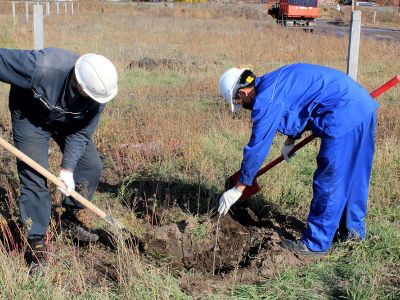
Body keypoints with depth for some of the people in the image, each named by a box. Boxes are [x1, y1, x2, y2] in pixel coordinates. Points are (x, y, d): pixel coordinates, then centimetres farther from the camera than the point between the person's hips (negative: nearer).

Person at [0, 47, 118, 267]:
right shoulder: (40, 66, -43)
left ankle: (70, 220, 20)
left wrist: (67, 168, -24)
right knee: (34, 176, -11)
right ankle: (36, 242, 2)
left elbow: (82, 132, -17)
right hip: (29, 117, -4)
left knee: (91, 166, -2)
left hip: (67, 122, 4)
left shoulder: (98, 90, -27)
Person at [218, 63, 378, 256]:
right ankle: (353, 228, 38)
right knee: (352, 174, 22)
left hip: (345, 115, -10)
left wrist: (237, 189, -3)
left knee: (328, 182, 0)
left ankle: (316, 244, 10)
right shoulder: (274, 83, 16)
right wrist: (290, 141, 46)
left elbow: (257, 147, -11)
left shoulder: (266, 99, -14)